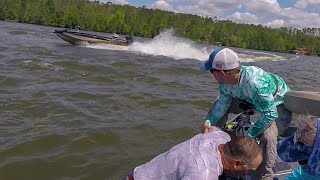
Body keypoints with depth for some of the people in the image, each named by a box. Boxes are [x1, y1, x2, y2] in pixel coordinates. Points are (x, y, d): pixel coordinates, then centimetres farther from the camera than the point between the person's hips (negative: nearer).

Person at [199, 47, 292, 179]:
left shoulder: (254, 83, -43)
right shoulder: (226, 79, -19)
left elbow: (270, 115, -38)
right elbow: (223, 102, -7)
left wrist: (247, 137, -33)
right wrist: (208, 122, -21)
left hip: (278, 104, -7)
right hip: (252, 100, 8)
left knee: (267, 136, -33)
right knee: (217, 106, 2)